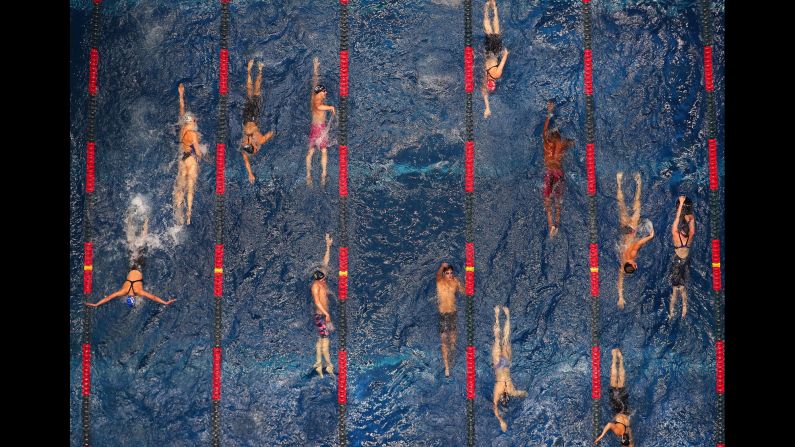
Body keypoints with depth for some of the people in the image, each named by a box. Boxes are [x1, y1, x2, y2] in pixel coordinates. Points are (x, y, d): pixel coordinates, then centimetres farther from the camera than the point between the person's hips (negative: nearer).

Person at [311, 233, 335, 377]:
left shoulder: (323, 283, 8)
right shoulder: (316, 285, -13)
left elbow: (325, 262, 11)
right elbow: (317, 301, -19)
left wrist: (328, 246, 10)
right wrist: (326, 313, -23)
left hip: (324, 315, 9)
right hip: (321, 315, -9)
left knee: (320, 340, 11)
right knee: (324, 340, -5)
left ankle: (318, 363, 16)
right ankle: (329, 365, -2)